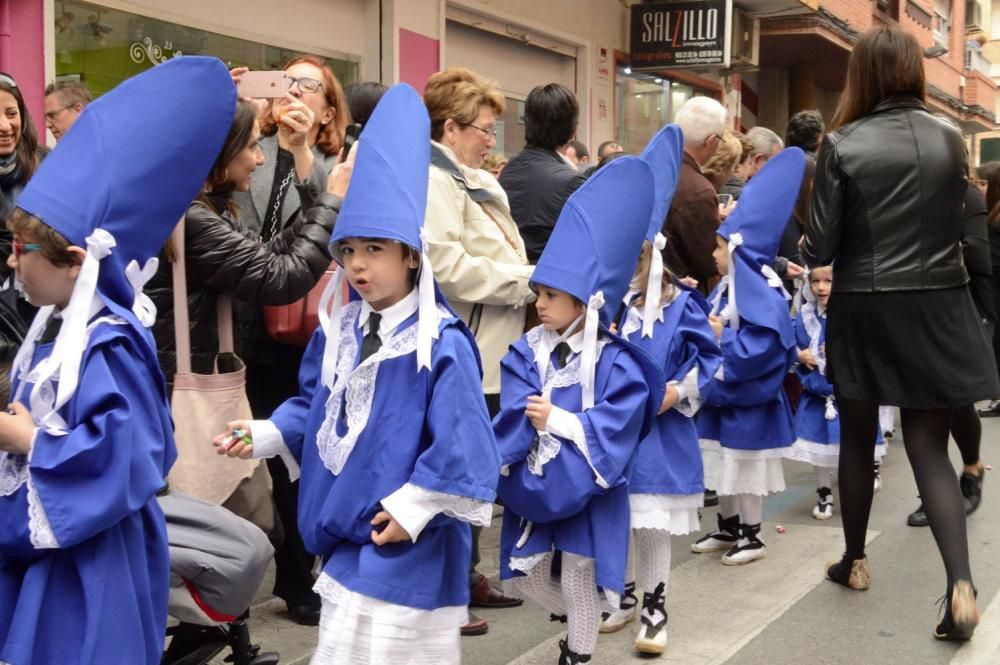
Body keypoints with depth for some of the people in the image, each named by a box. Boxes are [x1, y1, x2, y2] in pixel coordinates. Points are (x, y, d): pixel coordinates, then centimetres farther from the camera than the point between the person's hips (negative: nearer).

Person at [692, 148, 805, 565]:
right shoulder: (727, 288, 7)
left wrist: (721, 339, -22)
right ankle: (728, 529, 30)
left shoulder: (763, 294, -22)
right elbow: (710, 327, 15)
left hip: (748, 402, -9)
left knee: (747, 472, 4)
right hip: (722, 397, 9)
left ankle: (752, 537, 17)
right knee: (724, 469, 17)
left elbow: (761, 348, -29)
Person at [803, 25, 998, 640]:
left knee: (858, 439, 16)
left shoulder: (843, 146, -10)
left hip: (866, 310, -2)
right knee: (930, 447, 6)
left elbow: (820, 247, -7)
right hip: (938, 307, 2)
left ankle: (855, 561, 31)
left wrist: (810, 250, 15)